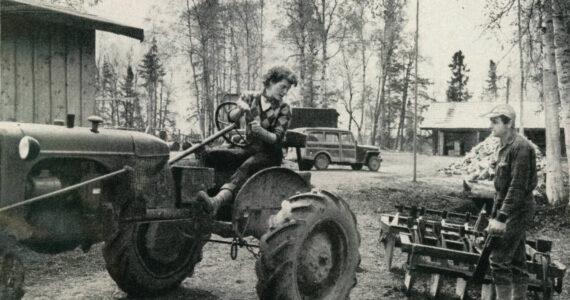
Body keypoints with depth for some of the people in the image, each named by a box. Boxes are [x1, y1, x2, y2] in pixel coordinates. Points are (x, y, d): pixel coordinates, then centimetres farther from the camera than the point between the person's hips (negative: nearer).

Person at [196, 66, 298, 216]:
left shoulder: (283, 109, 0)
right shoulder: (250, 98, 8)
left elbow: (277, 139, -9)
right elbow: (231, 117, -5)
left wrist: (261, 131, -30)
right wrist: (241, 109, -28)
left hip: (269, 153, -5)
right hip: (249, 148, 5)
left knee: (246, 167, -38)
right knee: (210, 156, -18)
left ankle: (217, 201, -59)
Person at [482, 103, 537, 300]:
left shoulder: (521, 147, -16)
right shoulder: (503, 147, 13)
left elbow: (518, 186, -22)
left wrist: (502, 218, -23)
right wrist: (494, 215, 17)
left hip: (518, 210, -9)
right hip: (510, 211, 9)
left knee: (499, 259, -10)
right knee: (516, 260, 14)